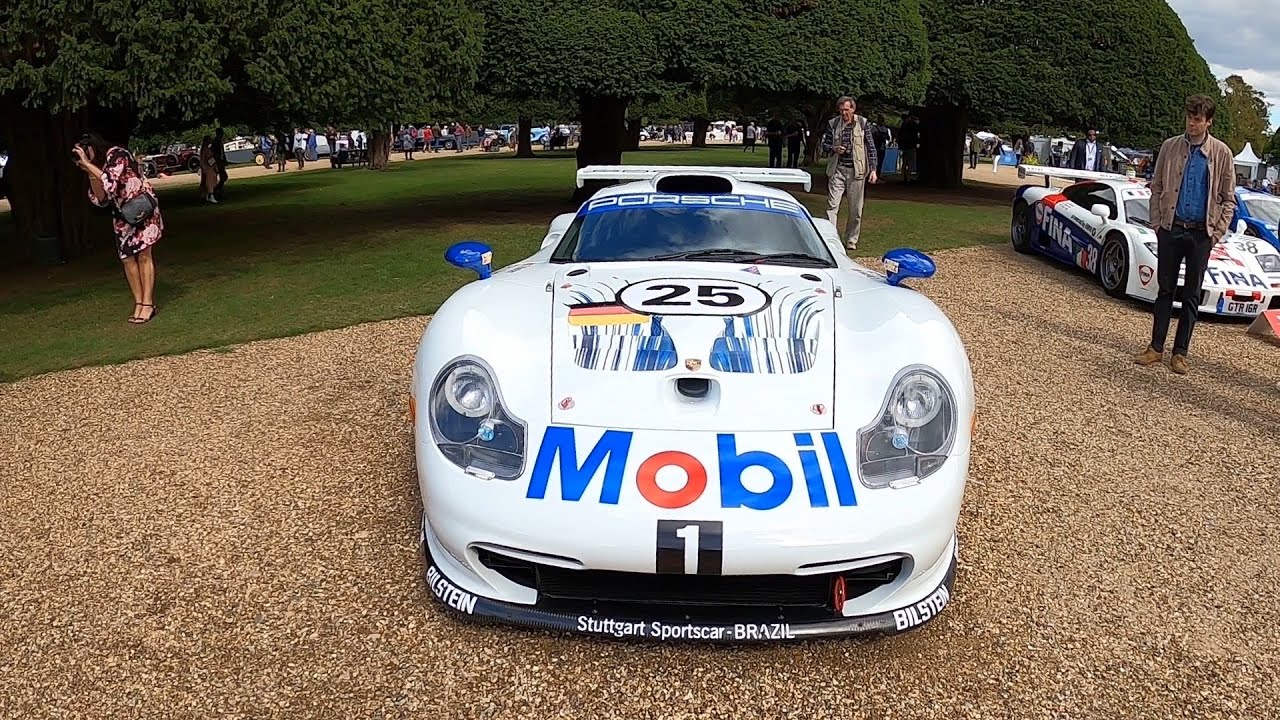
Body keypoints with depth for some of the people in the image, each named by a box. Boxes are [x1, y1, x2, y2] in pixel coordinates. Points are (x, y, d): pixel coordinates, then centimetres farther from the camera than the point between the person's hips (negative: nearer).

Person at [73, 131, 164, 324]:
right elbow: (101, 200, 2)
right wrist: (90, 174, -8)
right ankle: (138, 303, 6)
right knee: (127, 258, 1)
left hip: (142, 207, -7)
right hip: (122, 215, 7)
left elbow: (111, 183, -26)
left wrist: (87, 163, -22)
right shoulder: (95, 167, 6)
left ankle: (148, 303, -6)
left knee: (143, 255, -9)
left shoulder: (117, 154, -14)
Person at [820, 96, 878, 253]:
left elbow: (871, 147, 3)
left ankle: (851, 240, 17)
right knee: (832, 204, -8)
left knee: (855, 209, 5)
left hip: (856, 171, -1)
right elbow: (824, 144, 12)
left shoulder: (863, 124, 1)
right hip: (837, 169, 1)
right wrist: (834, 149, -11)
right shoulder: (832, 124, 5)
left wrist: (873, 169, -3)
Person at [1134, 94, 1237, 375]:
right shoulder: (1170, 147, 3)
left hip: (1201, 233, -1)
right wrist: (1157, 222, 0)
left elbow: (1228, 198, 4)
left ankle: (1180, 352, 10)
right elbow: (1157, 188, 8)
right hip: (1171, 229, 1)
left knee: (1192, 295, 4)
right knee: (1165, 289, 6)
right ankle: (1156, 347, 11)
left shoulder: (1221, 153, 1)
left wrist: (1218, 231, -4)